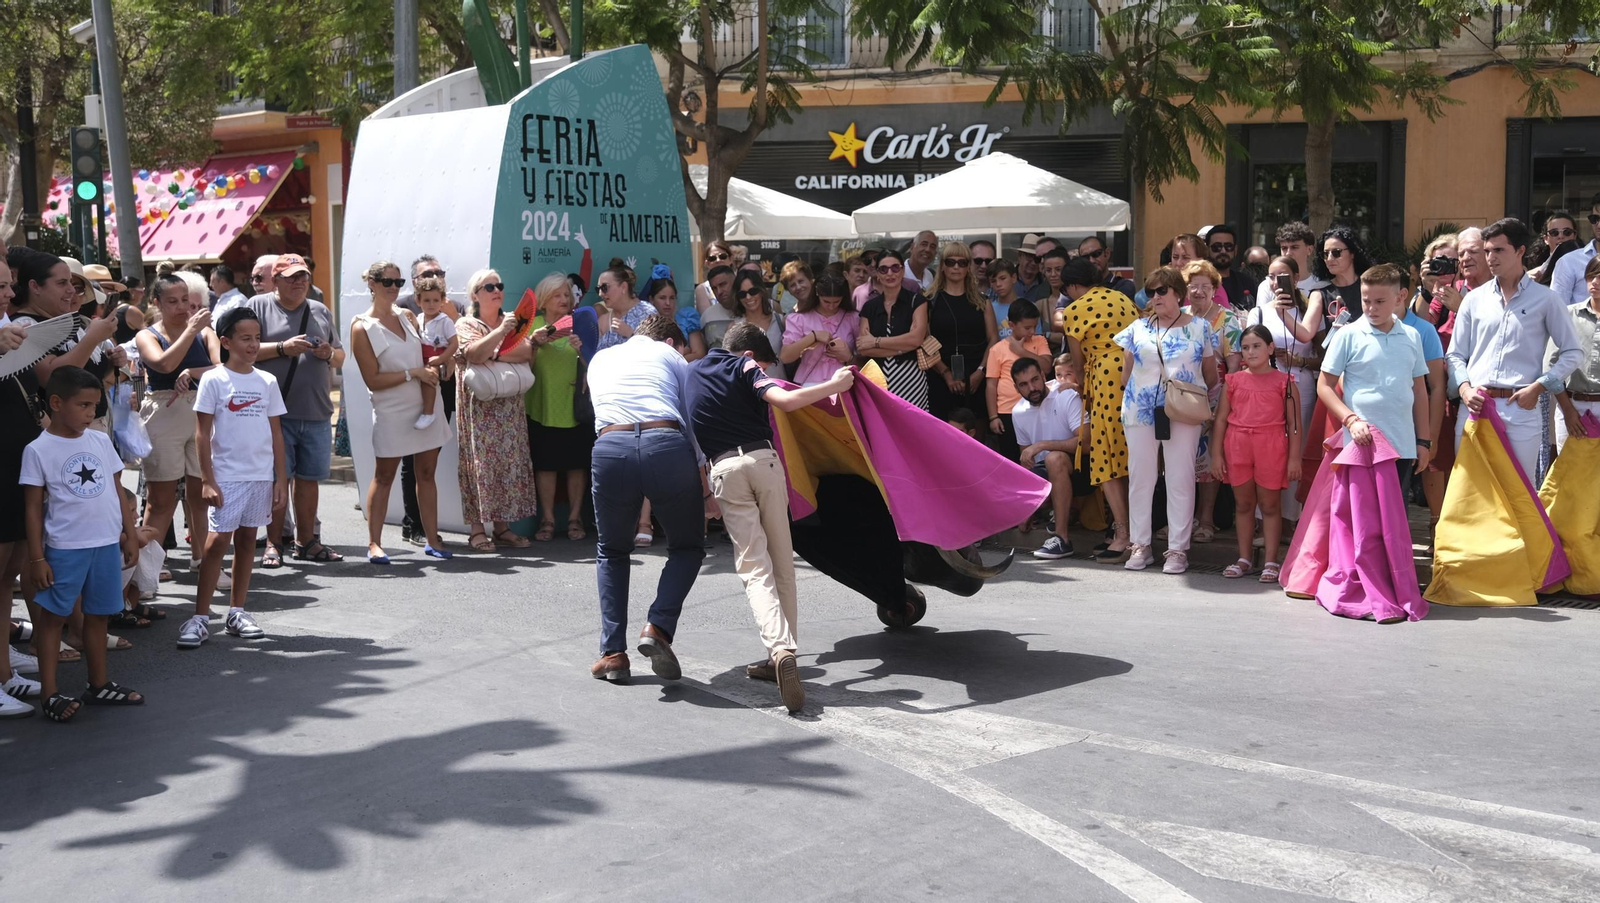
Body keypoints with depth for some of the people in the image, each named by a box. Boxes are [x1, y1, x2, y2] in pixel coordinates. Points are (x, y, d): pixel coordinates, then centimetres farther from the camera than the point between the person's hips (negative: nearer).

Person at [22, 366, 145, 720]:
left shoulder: (101, 441, 6)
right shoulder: (38, 450, -7)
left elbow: (118, 490, 13)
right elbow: (33, 507, -6)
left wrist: (130, 534, 11)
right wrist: (37, 557, -8)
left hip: (107, 545, 5)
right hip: (64, 548, -5)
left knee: (98, 615, 14)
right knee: (54, 616, 0)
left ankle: (99, 685, 25)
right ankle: (50, 694, 3)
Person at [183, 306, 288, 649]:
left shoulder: (267, 382, 7)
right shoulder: (214, 380, -5)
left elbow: (276, 433, 10)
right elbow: (202, 433, -6)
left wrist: (281, 479, 6)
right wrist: (207, 480, -11)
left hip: (261, 476, 4)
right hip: (226, 476, -4)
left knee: (247, 540, 11)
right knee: (217, 541, -8)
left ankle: (237, 612, 19)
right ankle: (200, 617, -2)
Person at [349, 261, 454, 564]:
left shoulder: (407, 317, 10)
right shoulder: (362, 327, -6)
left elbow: (427, 359, 10)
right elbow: (373, 381, -10)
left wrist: (429, 391, -5)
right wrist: (413, 373, -14)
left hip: (426, 408, 5)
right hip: (392, 412, -5)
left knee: (427, 473, 7)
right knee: (384, 476, 0)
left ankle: (432, 539, 12)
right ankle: (374, 543, 6)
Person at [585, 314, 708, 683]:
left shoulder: (600, 359, 32)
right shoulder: (671, 357, 24)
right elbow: (693, 420, 21)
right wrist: (704, 483, 29)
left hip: (610, 447, 2)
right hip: (667, 444, -2)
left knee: (611, 553, 23)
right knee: (688, 547, 18)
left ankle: (612, 652, 13)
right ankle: (659, 628, -3)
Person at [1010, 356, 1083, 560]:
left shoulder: (1066, 396, -14)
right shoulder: (1018, 412, 4)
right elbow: (1025, 457, 12)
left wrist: (1041, 445, -27)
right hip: (1046, 473, 6)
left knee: (1054, 458, -38)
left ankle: (1062, 538, -34)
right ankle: (1061, 509, 9)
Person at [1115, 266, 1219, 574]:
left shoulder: (1199, 327, 4)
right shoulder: (1138, 328, 9)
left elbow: (1210, 373, 8)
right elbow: (1127, 370, 13)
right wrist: (1130, 399, 6)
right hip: (1141, 411, 2)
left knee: (1181, 480, 0)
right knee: (1140, 478, 4)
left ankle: (1178, 549, 6)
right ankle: (1140, 545, 13)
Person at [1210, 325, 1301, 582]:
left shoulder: (1284, 381, 1)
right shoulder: (1234, 380, 8)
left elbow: (1294, 423, 0)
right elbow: (1221, 418, 8)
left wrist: (1294, 457, -5)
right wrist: (1216, 453, 3)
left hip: (1271, 449, -3)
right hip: (1237, 447, 3)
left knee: (1270, 505, 3)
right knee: (1244, 504, 10)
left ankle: (1271, 561, 9)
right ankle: (1243, 559, 17)